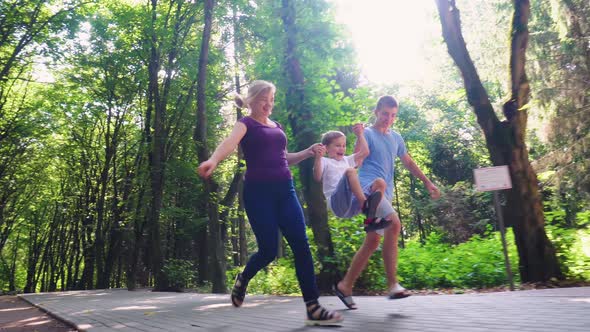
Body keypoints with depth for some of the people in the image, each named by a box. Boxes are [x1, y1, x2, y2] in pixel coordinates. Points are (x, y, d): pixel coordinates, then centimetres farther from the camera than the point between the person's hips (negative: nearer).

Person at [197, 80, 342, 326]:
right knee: (269, 250, -4)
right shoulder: (246, 123, 0)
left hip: (285, 190, 6)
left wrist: (307, 152, 10)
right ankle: (242, 280, 30)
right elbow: (230, 142, -23)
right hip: (258, 192, -5)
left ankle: (313, 308, -2)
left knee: (301, 245, -6)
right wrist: (213, 160, -44)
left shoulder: (277, 126, 19)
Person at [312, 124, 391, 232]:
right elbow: (317, 178, -9)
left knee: (380, 182, -7)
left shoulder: (346, 160, 31)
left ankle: (370, 220, -22)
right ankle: (366, 205, -41)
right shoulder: (325, 162, 11)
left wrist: (360, 134, 30)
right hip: (338, 204, -7)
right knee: (350, 171, -27)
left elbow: (364, 152, 27)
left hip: (353, 204, 7)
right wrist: (318, 158, -22)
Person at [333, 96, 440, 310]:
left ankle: (345, 286, 15)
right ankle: (392, 285, -23)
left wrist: (427, 182, 26)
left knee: (372, 242, 5)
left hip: (385, 194, 8)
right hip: (369, 187, -7)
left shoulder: (396, 138, 20)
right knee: (394, 223, -28)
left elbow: (408, 162, 27)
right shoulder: (368, 134, 1)